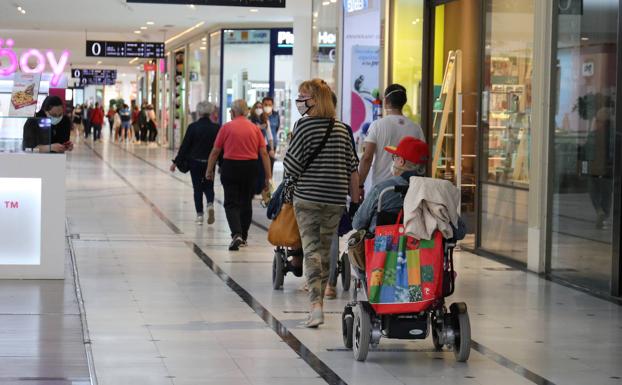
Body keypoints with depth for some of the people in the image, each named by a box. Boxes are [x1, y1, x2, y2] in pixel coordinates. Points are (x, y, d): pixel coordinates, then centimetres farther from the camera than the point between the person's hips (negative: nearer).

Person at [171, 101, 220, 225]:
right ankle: (210, 204, -14)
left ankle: (199, 215, 6)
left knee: (197, 188, 9)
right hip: (210, 163, 1)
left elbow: (184, 146, -8)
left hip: (195, 162, -1)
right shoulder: (216, 128, -5)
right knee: (208, 186, 15)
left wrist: (176, 162, -1)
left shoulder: (193, 127, -10)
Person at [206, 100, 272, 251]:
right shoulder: (255, 129, 3)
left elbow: (215, 152, 0)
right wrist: (268, 175, 4)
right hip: (250, 168, 3)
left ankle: (236, 234, -20)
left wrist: (209, 171, 12)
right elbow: (264, 153, 0)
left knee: (231, 203, 1)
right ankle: (243, 237, 26)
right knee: (246, 202, 17)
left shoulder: (226, 127, -3)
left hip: (230, 167, -3)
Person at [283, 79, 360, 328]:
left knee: (311, 248, -3)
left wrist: (291, 182, 12)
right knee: (326, 248, 15)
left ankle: (316, 304, -14)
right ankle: (319, 296, 24)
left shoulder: (304, 125, -9)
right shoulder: (341, 128, 7)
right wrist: (355, 201, 15)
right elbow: (352, 167, 9)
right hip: (336, 198, 4)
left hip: (307, 197, -4)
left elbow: (292, 164, -9)